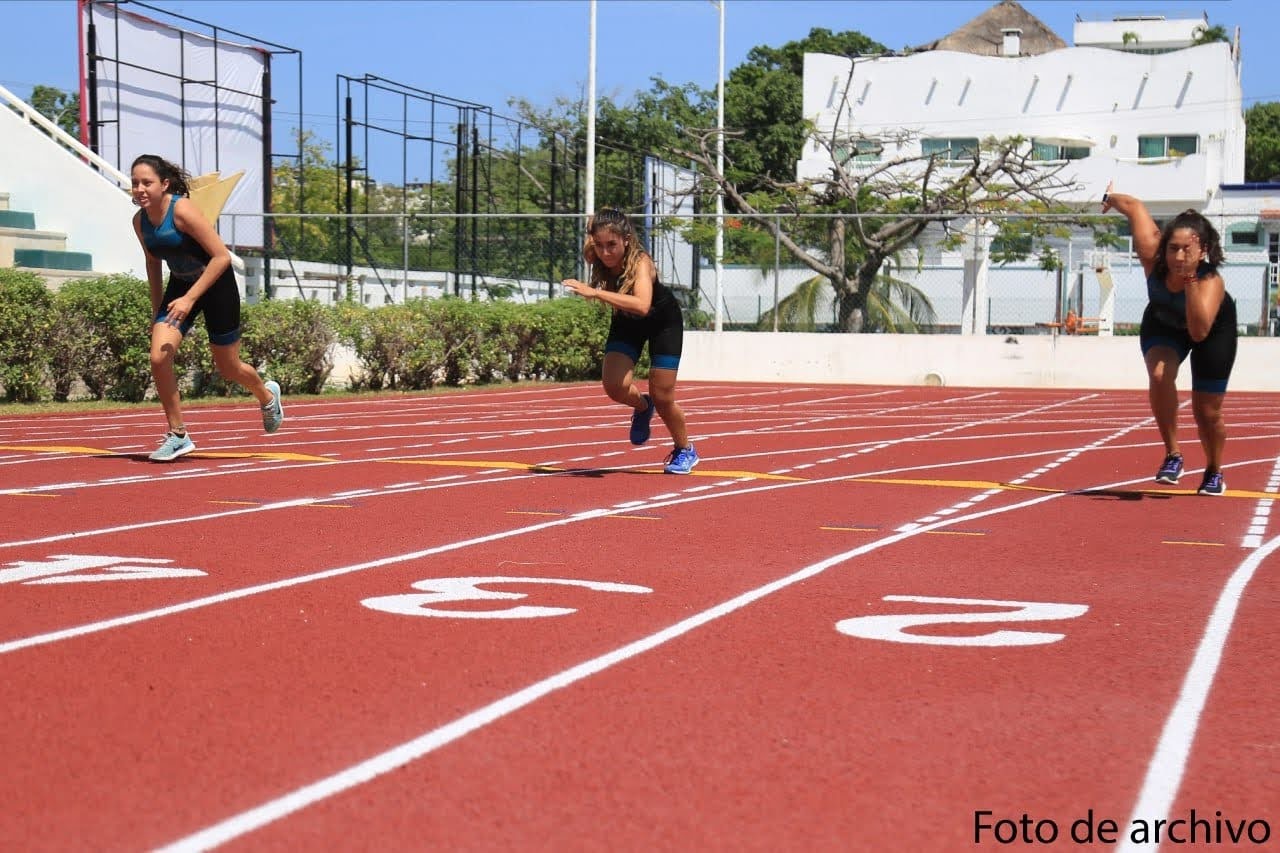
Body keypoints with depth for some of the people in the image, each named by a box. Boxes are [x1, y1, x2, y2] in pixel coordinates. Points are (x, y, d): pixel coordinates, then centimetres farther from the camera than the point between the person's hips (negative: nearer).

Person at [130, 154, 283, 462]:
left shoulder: (183, 210, -26)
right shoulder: (140, 221, -6)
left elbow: (222, 256, -26)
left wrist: (189, 299, -30)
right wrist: (157, 311, 12)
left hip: (216, 284, -5)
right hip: (180, 285, 5)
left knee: (228, 368, 9)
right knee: (158, 358, -14)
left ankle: (267, 396, 43)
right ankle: (177, 436, -1)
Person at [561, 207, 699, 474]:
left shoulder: (640, 262, -37)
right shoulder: (600, 263, -23)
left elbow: (642, 305, -55)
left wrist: (595, 292, -60)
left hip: (662, 321, -4)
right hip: (627, 323, 4)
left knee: (662, 397, -3)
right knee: (615, 386, -16)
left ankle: (685, 451, 24)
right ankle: (642, 407, 20)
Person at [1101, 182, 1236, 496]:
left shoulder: (1211, 282, -42)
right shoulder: (1152, 253, -35)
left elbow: (1199, 332, -54)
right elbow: (1135, 207, -20)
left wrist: (1190, 281, -58)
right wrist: (1111, 197, 1)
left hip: (1212, 329, -2)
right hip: (1163, 324, 2)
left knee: (1207, 412, 5)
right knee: (1159, 375, -29)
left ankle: (1214, 473, 34)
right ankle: (1172, 455, -13)